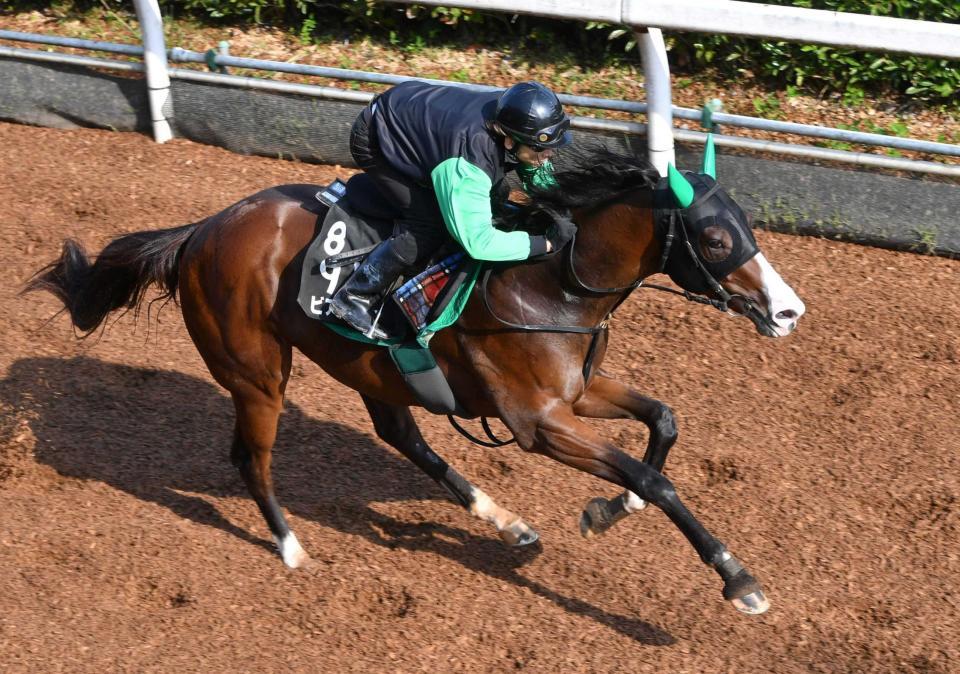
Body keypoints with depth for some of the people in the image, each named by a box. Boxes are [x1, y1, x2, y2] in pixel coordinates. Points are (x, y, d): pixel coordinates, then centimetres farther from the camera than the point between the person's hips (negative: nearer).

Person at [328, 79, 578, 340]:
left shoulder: (512, 115, -20)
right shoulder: (467, 163, -42)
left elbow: (540, 175, 0)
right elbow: (478, 242, -43)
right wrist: (548, 242, -40)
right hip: (373, 140, -8)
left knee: (494, 193, 8)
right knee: (430, 224, -22)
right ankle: (354, 297, -8)